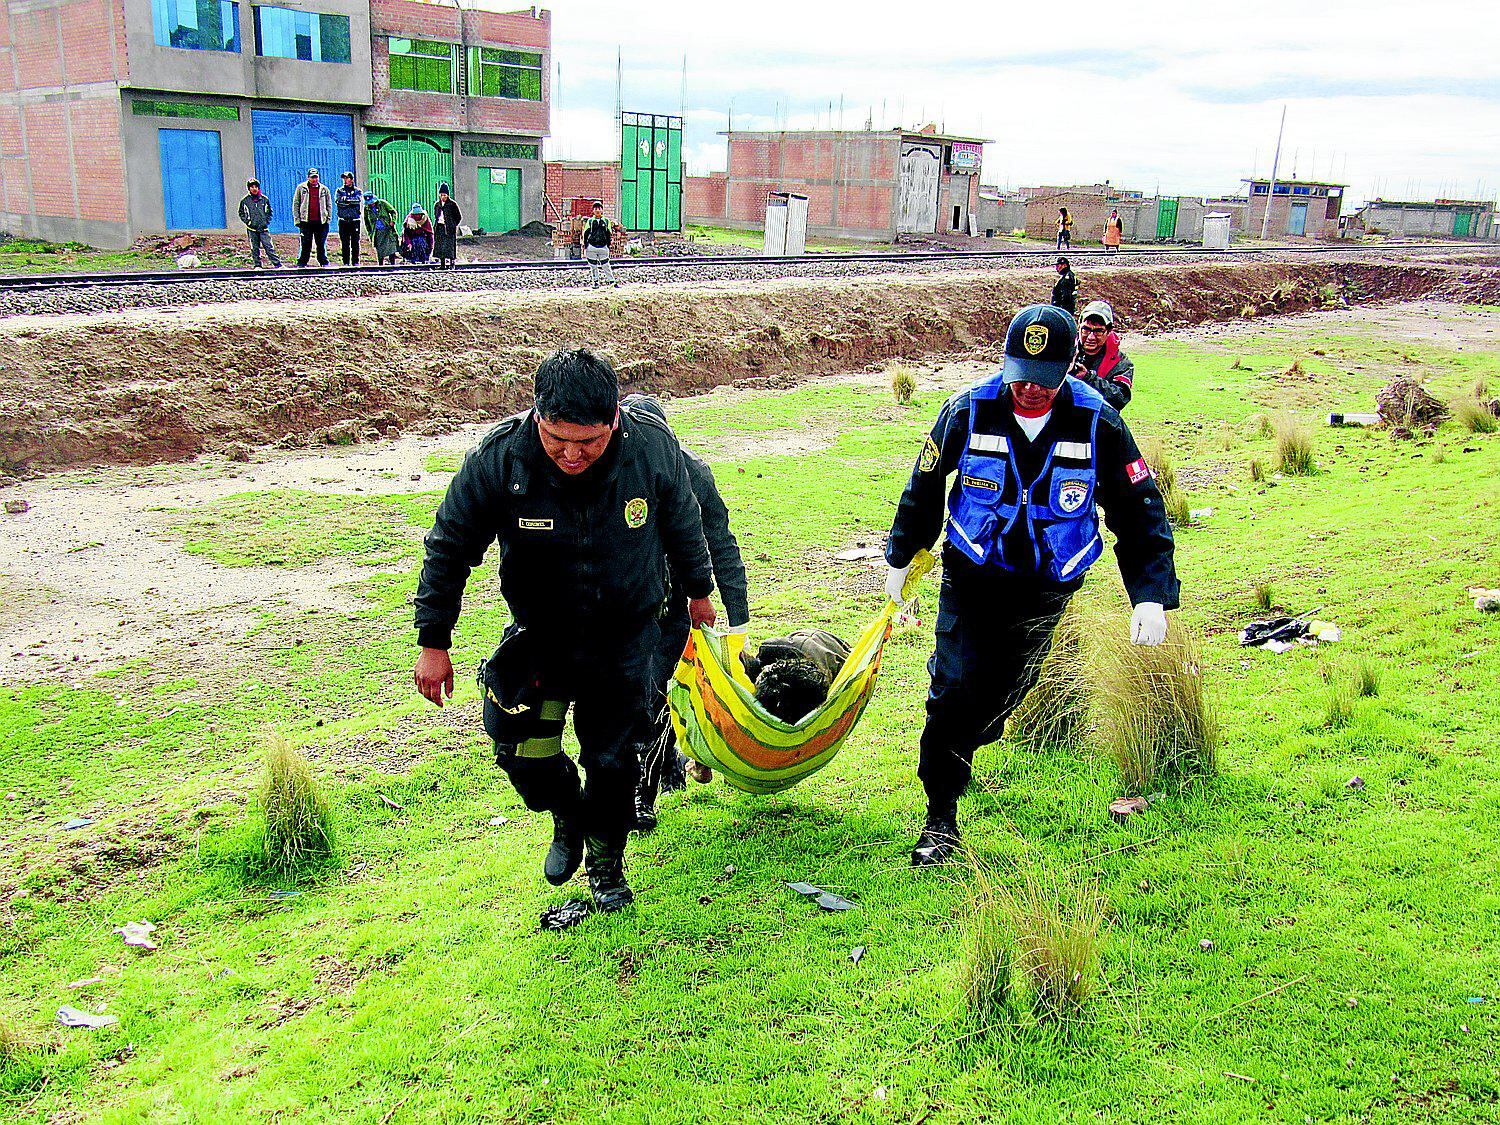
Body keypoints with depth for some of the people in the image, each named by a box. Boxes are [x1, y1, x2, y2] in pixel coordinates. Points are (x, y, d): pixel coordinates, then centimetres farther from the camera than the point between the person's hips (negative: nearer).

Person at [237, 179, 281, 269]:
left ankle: (277, 264, -9)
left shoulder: (264, 199, 5)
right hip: (252, 228, 0)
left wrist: (267, 221, 2)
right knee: (254, 248, 3)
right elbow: (241, 213, 11)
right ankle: (257, 265, 10)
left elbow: (269, 212, 15)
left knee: (269, 246, -7)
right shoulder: (245, 200, 3)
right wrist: (248, 221, -2)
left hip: (263, 228, 0)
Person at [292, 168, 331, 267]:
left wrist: (328, 218, 6)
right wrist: (297, 219, 0)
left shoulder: (324, 189, 11)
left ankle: (324, 263, 12)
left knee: (322, 244, 5)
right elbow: (295, 204, 7)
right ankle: (301, 263, 2)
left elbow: (329, 205, 15)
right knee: (305, 245, -2)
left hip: (321, 222, 1)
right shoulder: (301, 188, 7)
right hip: (306, 222, -1)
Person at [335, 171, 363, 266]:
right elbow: (338, 201, -6)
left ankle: (355, 261, 2)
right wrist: (352, 202, -9)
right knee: (344, 243, 0)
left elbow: (359, 201, -10)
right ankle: (346, 262, 3)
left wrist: (345, 200, -8)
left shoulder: (358, 191, 10)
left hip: (355, 220, -1)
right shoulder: (339, 191, 12)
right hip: (343, 221, 1)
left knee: (355, 242, -2)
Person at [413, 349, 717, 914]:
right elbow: (449, 549, -11)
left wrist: (699, 591, 14)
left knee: (613, 760, 7)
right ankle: (568, 817, 27)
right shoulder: (498, 458, -25)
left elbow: (683, 524, 0)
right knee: (521, 748, -8)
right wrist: (433, 642, -8)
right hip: (540, 633, 0)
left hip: (627, 634, 0)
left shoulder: (653, 446, -22)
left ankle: (606, 862, 34)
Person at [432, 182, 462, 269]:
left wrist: (453, 226, -4)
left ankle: (451, 264, 1)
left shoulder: (452, 204, -3)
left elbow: (459, 217, 0)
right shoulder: (437, 205, 12)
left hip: (449, 229, -5)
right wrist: (435, 226, 12)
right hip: (439, 228, 5)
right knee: (440, 245, 4)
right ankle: (442, 264, 9)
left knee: (450, 245, -5)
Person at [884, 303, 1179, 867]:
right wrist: (900, 558, 13)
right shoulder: (969, 410, -13)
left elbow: (1140, 509, -6)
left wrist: (1152, 594, -15)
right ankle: (940, 820, 3)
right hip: (971, 577, -1)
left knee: (1002, 692, 13)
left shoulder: (1098, 423, -14)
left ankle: (962, 750, 45)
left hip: (1048, 588, 1)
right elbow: (925, 485, 4)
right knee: (955, 690, -11)